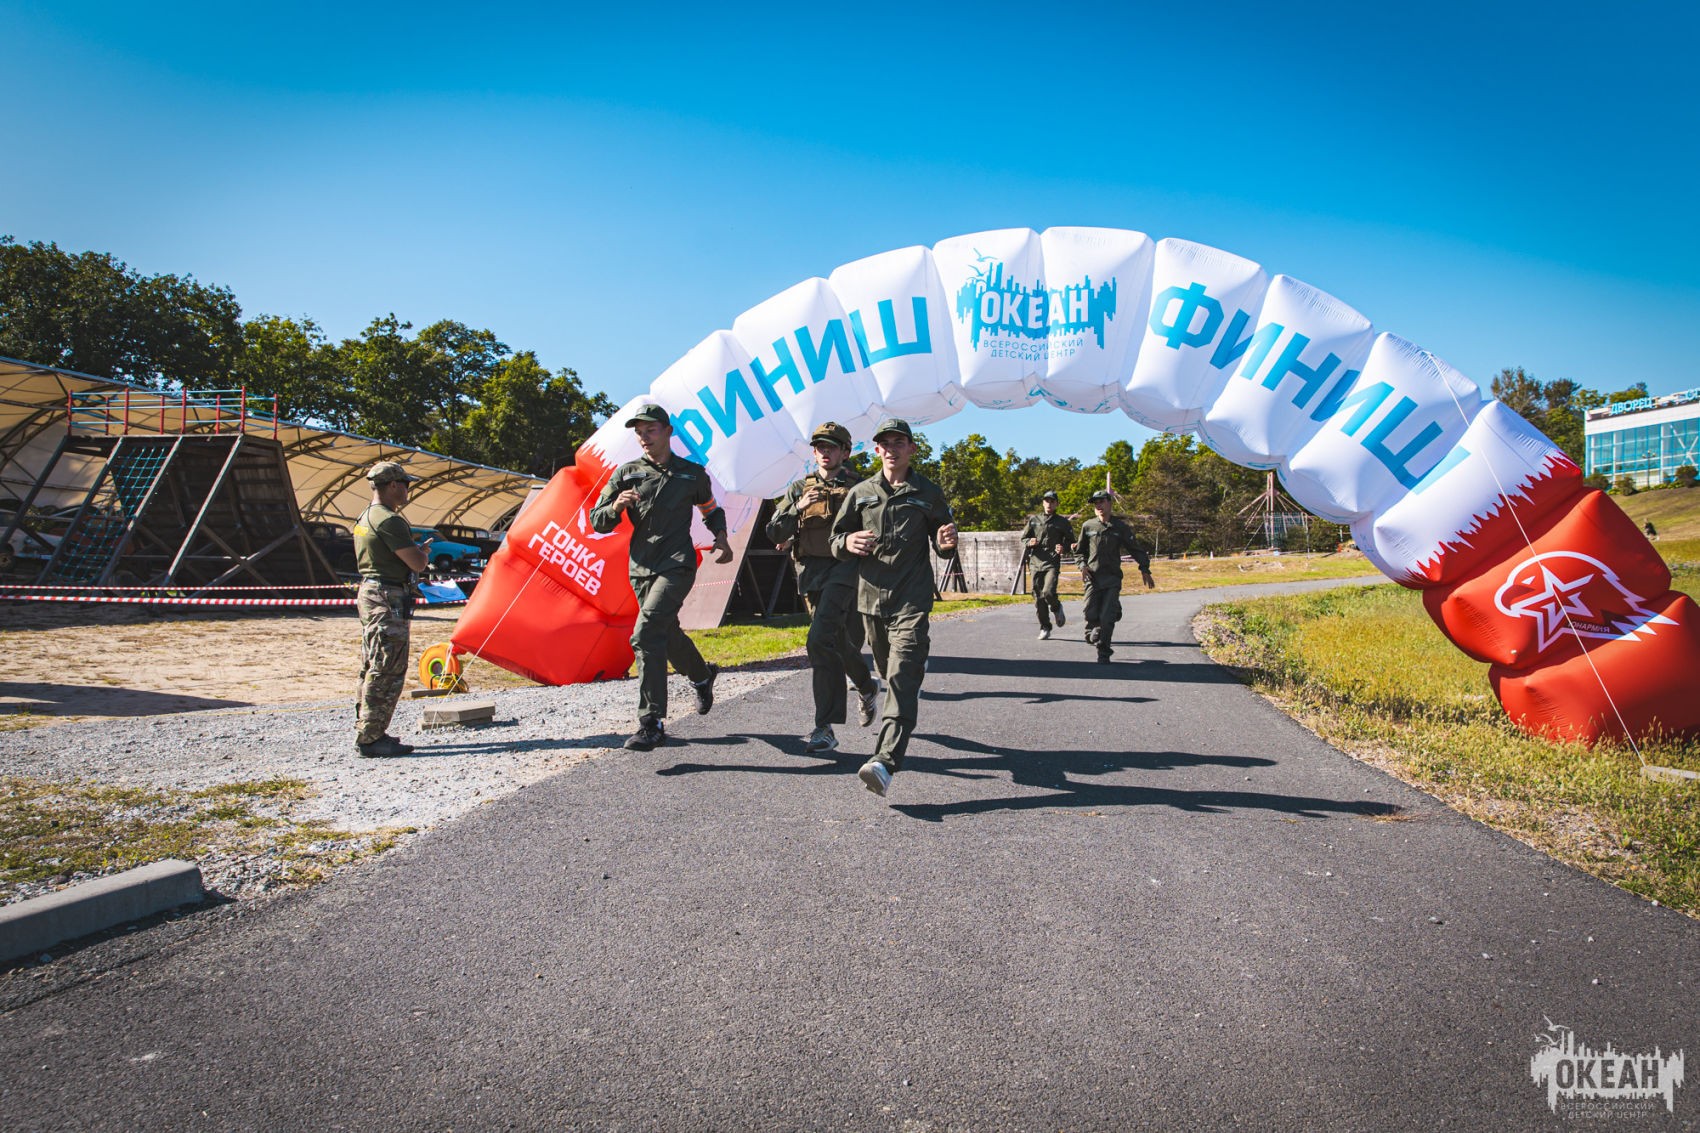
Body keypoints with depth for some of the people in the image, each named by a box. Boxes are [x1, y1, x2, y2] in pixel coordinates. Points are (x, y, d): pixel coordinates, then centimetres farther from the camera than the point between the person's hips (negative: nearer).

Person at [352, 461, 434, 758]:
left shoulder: (364, 518, 17)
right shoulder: (389, 521, -16)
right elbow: (417, 564, -17)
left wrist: (416, 550, 15)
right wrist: (424, 552, 4)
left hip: (369, 594, 11)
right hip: (389, 600, -11)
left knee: (372, 669, 16)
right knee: (387, 672, -6)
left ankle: (365, 733, 24)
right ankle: (371, 739, -3)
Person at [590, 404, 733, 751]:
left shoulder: (693, 473, 7)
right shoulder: (627, 473, 8)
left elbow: (710, 509, 23)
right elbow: (597, 521, 6)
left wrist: (721, 538, 5)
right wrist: (615, 506, -15)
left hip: (677, 566, -4)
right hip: (641, 569, 4)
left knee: (646, 635, -21)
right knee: (668, 634, 18)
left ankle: (651, 723, -20)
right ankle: (702, 675, 49)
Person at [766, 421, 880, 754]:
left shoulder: (860, 488, 7)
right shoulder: (799, 488, 13)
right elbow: (775, 533, 5)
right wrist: (798, 508, -10)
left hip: (845, 568, -4)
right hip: (811, 570, 4)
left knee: (821, 639, -22)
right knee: (841, 643, 13)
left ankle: (825, 728, -18)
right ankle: (867, 687, 45)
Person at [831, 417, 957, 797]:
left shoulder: (928, 493, 6)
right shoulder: (861, 493, 10)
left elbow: (942, 541, 15)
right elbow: (836, 537, 14)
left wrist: (947, 542, -10)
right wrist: (848, 543, -11)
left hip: (911, 600, -4)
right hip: (871, 596, 4)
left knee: (901, 678, -16)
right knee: (888, 671, 16)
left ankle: (886, 762, -26)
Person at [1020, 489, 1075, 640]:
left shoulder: (1062, 522, 5)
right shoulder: (1033, 520, 11)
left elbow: (1071, 542, 10)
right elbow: (1023, 538, 17)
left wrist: (1064, 548, -12)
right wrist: (1029, 542, -5)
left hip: (1052, 563, -3)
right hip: (1036, 562, 3)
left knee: (1048, 592, -22)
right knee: (1039, 598, 4)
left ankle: (1057, 608, 12)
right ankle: (1045, 628, 16)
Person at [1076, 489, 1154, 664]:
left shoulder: (1120, 527, 3)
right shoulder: (1088, 526, 6)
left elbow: (1136, 549, 8)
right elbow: (1081, 550, 18)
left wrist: (1145, 570, -3)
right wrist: (1083, 566, 0)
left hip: (1112, 579, -1)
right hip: (1092, 577, 1)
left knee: (1107, 617, -9)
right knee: (1091, 615, -4)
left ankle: (1103, 653, 3)